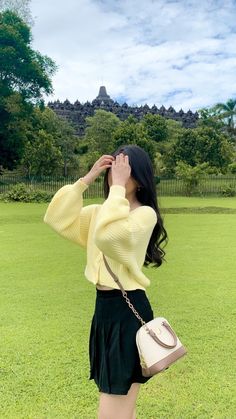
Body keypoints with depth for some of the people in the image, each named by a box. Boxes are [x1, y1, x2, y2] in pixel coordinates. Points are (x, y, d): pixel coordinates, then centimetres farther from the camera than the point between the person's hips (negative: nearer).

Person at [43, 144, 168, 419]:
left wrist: (118, 187, -25)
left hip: (128, 310, -7)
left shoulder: (145, 214, -14)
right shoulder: (100, 212, 9)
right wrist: (86, 179, -6)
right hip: (104, 308, 7)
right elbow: (57, 219, -2)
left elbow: (109, 236, -33)